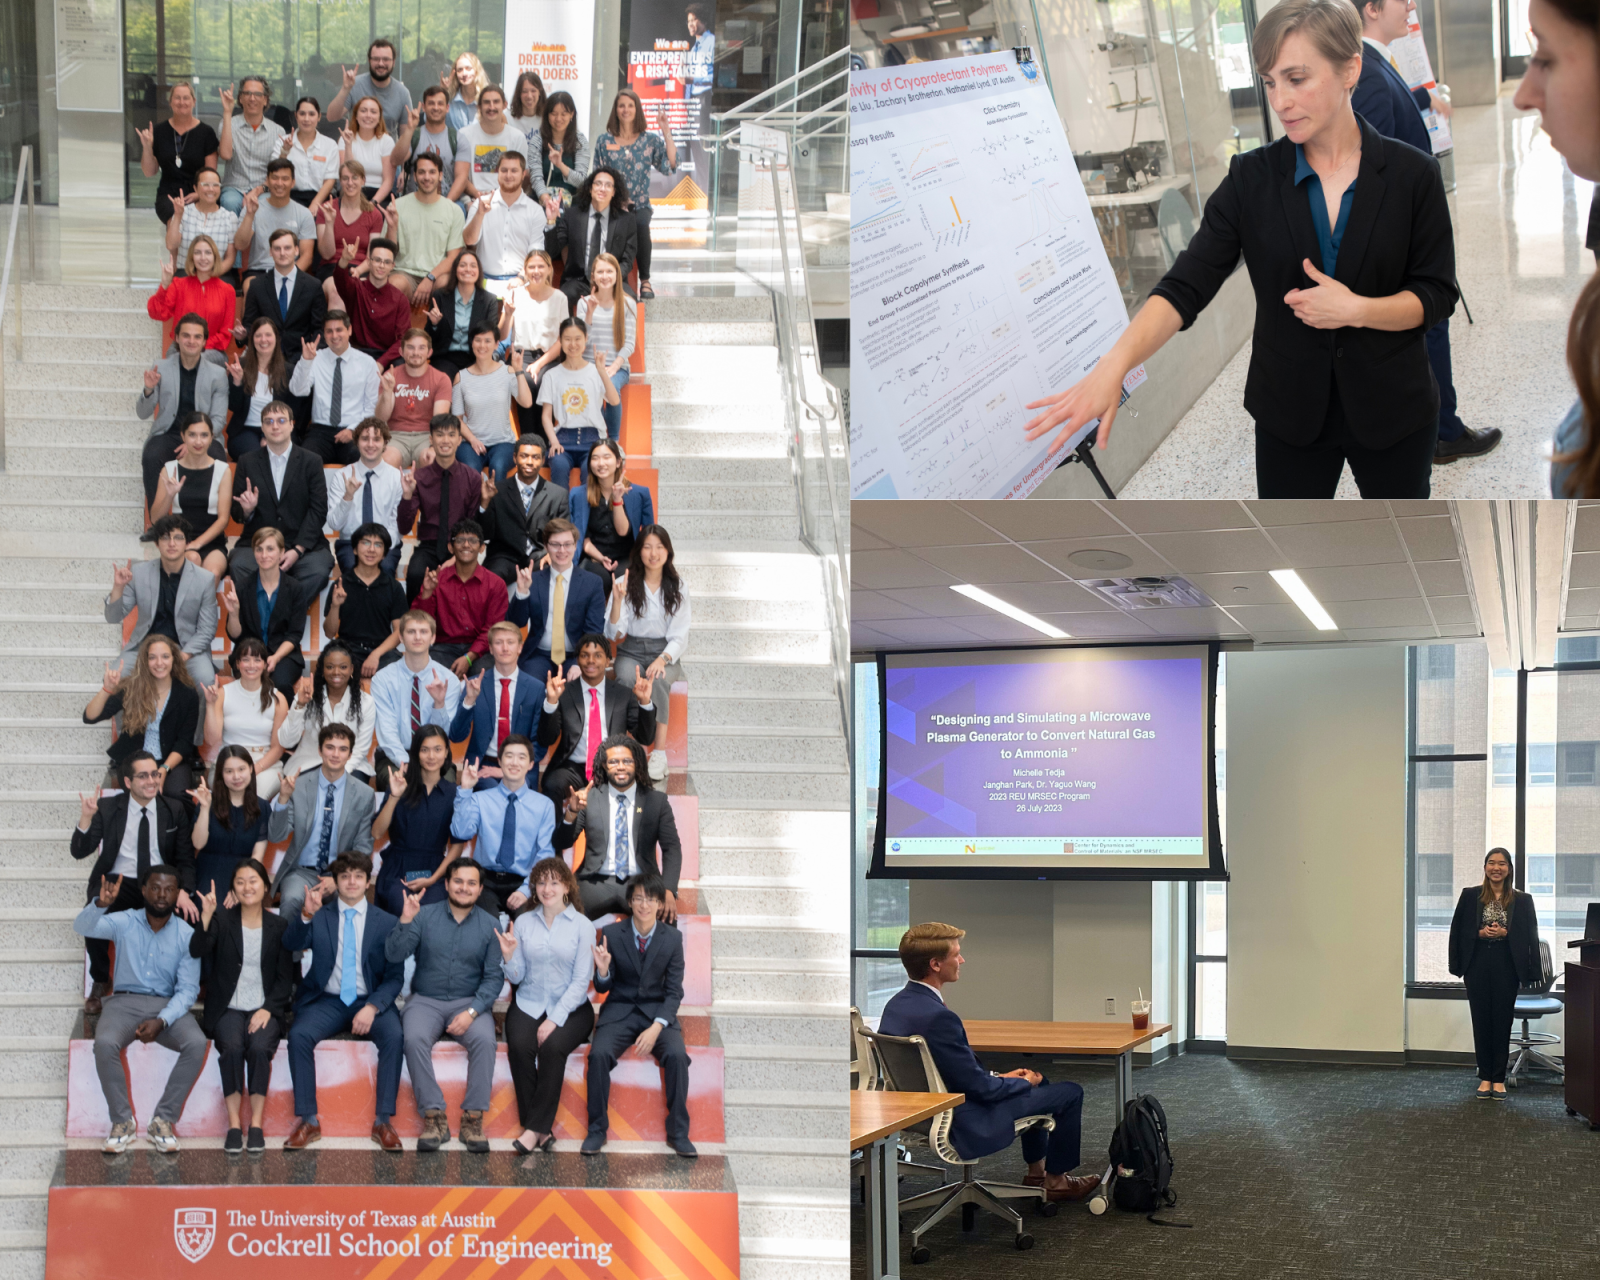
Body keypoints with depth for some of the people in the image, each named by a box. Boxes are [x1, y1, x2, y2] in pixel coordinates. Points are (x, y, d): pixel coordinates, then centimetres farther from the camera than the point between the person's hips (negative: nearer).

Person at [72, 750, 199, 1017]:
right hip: (118, 883, -1)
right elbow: (79, 852, -2)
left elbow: (185, 858, 5)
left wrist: (183, 891, -15)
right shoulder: (108, 808, 2)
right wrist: (86, 818, -22)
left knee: (191, 915, -30)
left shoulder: (174, 809, 6)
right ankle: (100, 982, -3)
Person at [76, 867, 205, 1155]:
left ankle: (163, 1121, -19)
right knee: (104, 1043, -33)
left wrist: (161, 1021, -19)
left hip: (168, 1005, 1)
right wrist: (101, 904, -37)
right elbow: (83, 927, -15)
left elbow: (188, 989, -3)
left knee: (197, 1044, -29)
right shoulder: (124, 923, 2)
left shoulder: (186, 935, 2)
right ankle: (122, 1122, -16)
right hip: (125, 1002, 0)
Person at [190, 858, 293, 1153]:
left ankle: (256, 1123, -23)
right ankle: (234, 1124, -23)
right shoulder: (222, 920, 5)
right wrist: (206, 916, -27)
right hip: (228, 1008, 0)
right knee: (232, 1047, -30)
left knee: (260, 1047, -30)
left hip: (265, 1009, 0)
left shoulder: (279, 926, 8)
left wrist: (267, 1009, -9)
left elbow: (285, 978, 7)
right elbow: (197, 951, -13)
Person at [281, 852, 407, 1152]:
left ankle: (383, 1121, -23)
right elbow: (292, 944, -11)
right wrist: (306, 915, -31)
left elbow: (395, 977, 2)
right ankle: (308, 1121, -22)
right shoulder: (319, 916, 8)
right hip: (327, 1001, 1)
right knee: (299, 1035, -28)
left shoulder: (386, 922, 6)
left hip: (370, 1002, -1)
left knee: (393, 1036, -30)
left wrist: (372, 1008, -15)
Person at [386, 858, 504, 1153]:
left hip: (469, 1002, 0)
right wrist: (405, 921, -23)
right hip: (426, 1001, 0)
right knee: (415, 1038, -31)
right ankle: (433, 1116, -24)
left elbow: (493, 977, 0)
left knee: (484, 1039, -31)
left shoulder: (488, 925, 4)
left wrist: (472, 1012, -15)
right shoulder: (424, 916, 3)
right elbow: (394, 955, -7)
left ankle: (473, 1117, -23)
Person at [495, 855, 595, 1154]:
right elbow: (517, 976, 9)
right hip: (528, 1003, 2)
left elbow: (581, 980, -5)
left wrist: (555, 1020, -15)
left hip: (570, 1007, -2)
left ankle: (534, 1128, -24)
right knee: (519, 1046, -28)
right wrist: (509, 956, -13)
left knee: (552, 1048, -32)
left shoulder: (582, 926, 1)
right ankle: (542, 1130, -24)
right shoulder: (523, 922, 9)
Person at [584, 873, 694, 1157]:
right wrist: (603, 970, -22)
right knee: (599, 1054, -29)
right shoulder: (611, 934, -2)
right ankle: (596, 1129, -13)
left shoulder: (672, 939, 0)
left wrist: (656, 1027, -17)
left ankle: (678, 1132, -14)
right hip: (619, 1011, 0)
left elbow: (674, 991, -1)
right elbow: (603, 988, 2)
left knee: (677, 1055, -28)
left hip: (659, 1013, 0)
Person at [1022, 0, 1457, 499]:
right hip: (1291, 412, 1)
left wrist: (1356, 309, -24)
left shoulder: (1411, 174, -9)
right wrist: (1115, 364, -34)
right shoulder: (1252, 178, -6)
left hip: (1391, 406, -1)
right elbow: (1187, 284, -16)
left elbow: (1437, 294, -5)